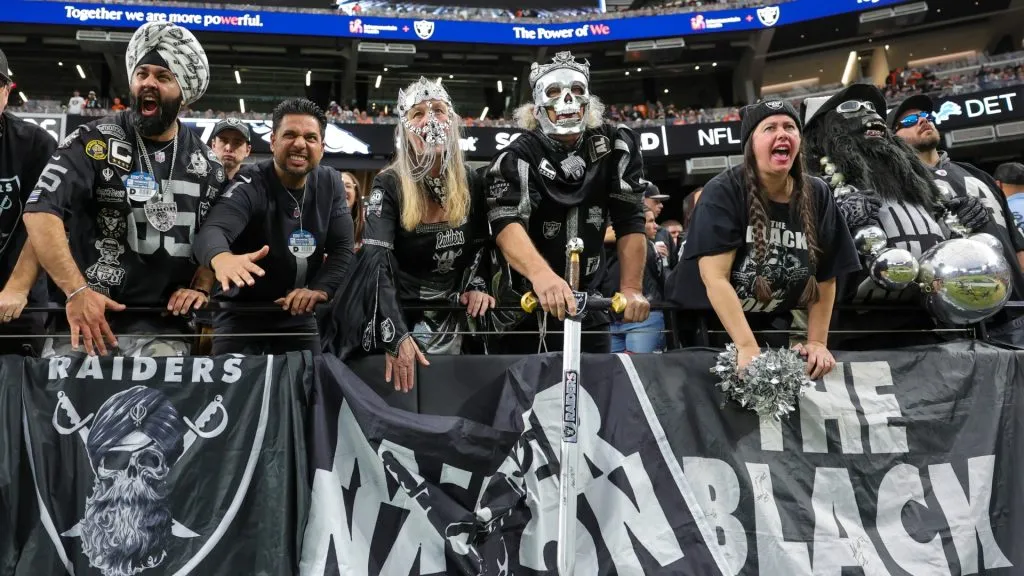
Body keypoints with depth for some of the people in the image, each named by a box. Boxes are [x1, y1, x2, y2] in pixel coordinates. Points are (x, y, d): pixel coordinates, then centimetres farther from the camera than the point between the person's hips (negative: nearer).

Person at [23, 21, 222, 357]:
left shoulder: (206, 164, 9)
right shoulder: (93, 141, -2)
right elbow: (41, 212, -12)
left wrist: (200, 287, -1)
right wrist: (76, 291, -21)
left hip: (161, 319, 2)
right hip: (85, 308, -1)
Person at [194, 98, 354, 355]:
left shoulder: (330, 184, -2)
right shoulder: (250, 187, -17)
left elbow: (342, 247, -6)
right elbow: (213, 230, -34)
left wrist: (320, 289, -25)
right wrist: (221, 259, -59)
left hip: (299, 314, 4)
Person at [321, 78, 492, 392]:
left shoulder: (471, 183, -1)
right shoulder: (388, 184, -12)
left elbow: (479, 245, 14)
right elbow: (376, 264, -23)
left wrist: (476, 286, -7)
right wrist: (396, 336, -36)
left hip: (449, 317, 3)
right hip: (396, 314, -3)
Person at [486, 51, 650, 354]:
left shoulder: (616, 146, -2)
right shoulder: (517, 158, -13)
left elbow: (629, 221, -4)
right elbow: (506, 223, -31)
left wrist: (631, 289, -17)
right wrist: (541, 275, -50)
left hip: (588, 309, 3)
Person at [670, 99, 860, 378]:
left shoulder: (817, 196, -3)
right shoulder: (723, 192, -17)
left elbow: (826, 275, 1)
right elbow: (715, 277, -24)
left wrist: (817, 342, -5)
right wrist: (747, 347, -30)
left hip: (772, 326, 4)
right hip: (705, 323, -3)